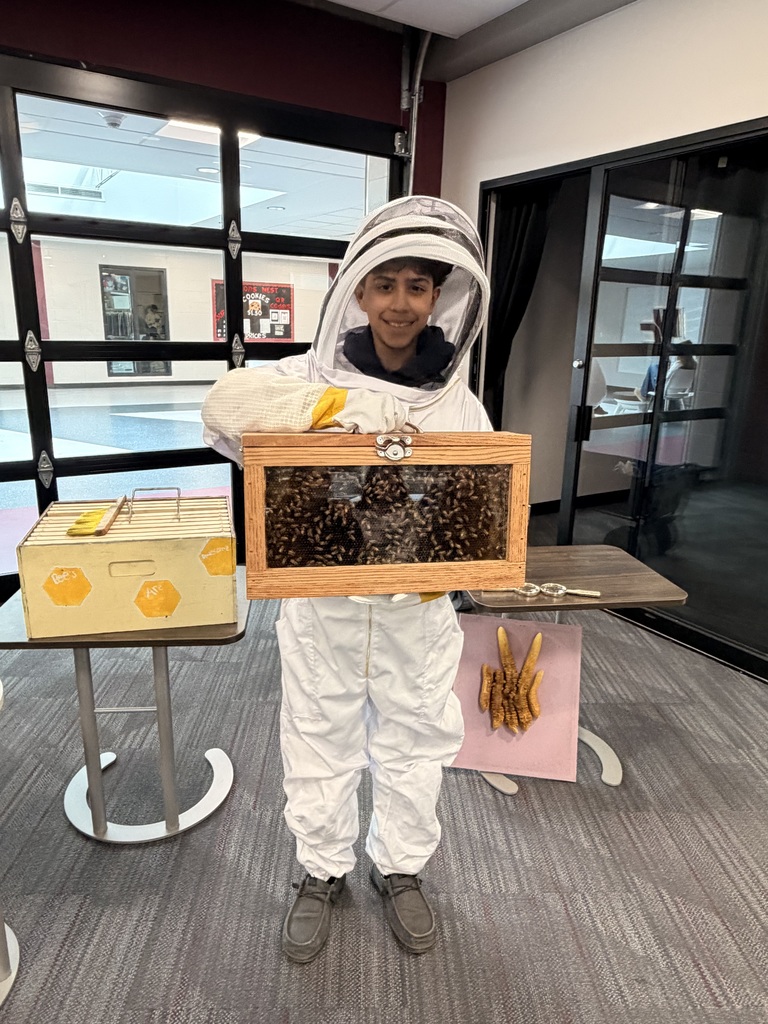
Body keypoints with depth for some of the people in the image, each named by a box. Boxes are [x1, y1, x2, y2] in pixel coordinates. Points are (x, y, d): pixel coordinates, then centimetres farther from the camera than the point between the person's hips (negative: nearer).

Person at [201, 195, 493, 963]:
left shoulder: (458, 403, -3)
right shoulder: (312, 377, -8)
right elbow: (227, 404, -23)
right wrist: (338, 405, -34)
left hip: (417, 613, 2)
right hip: (320, 611, -1)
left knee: (414, 745, 20)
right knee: (320, 745, 18)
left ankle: (401, 866, 47)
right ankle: (323, 870, 45)